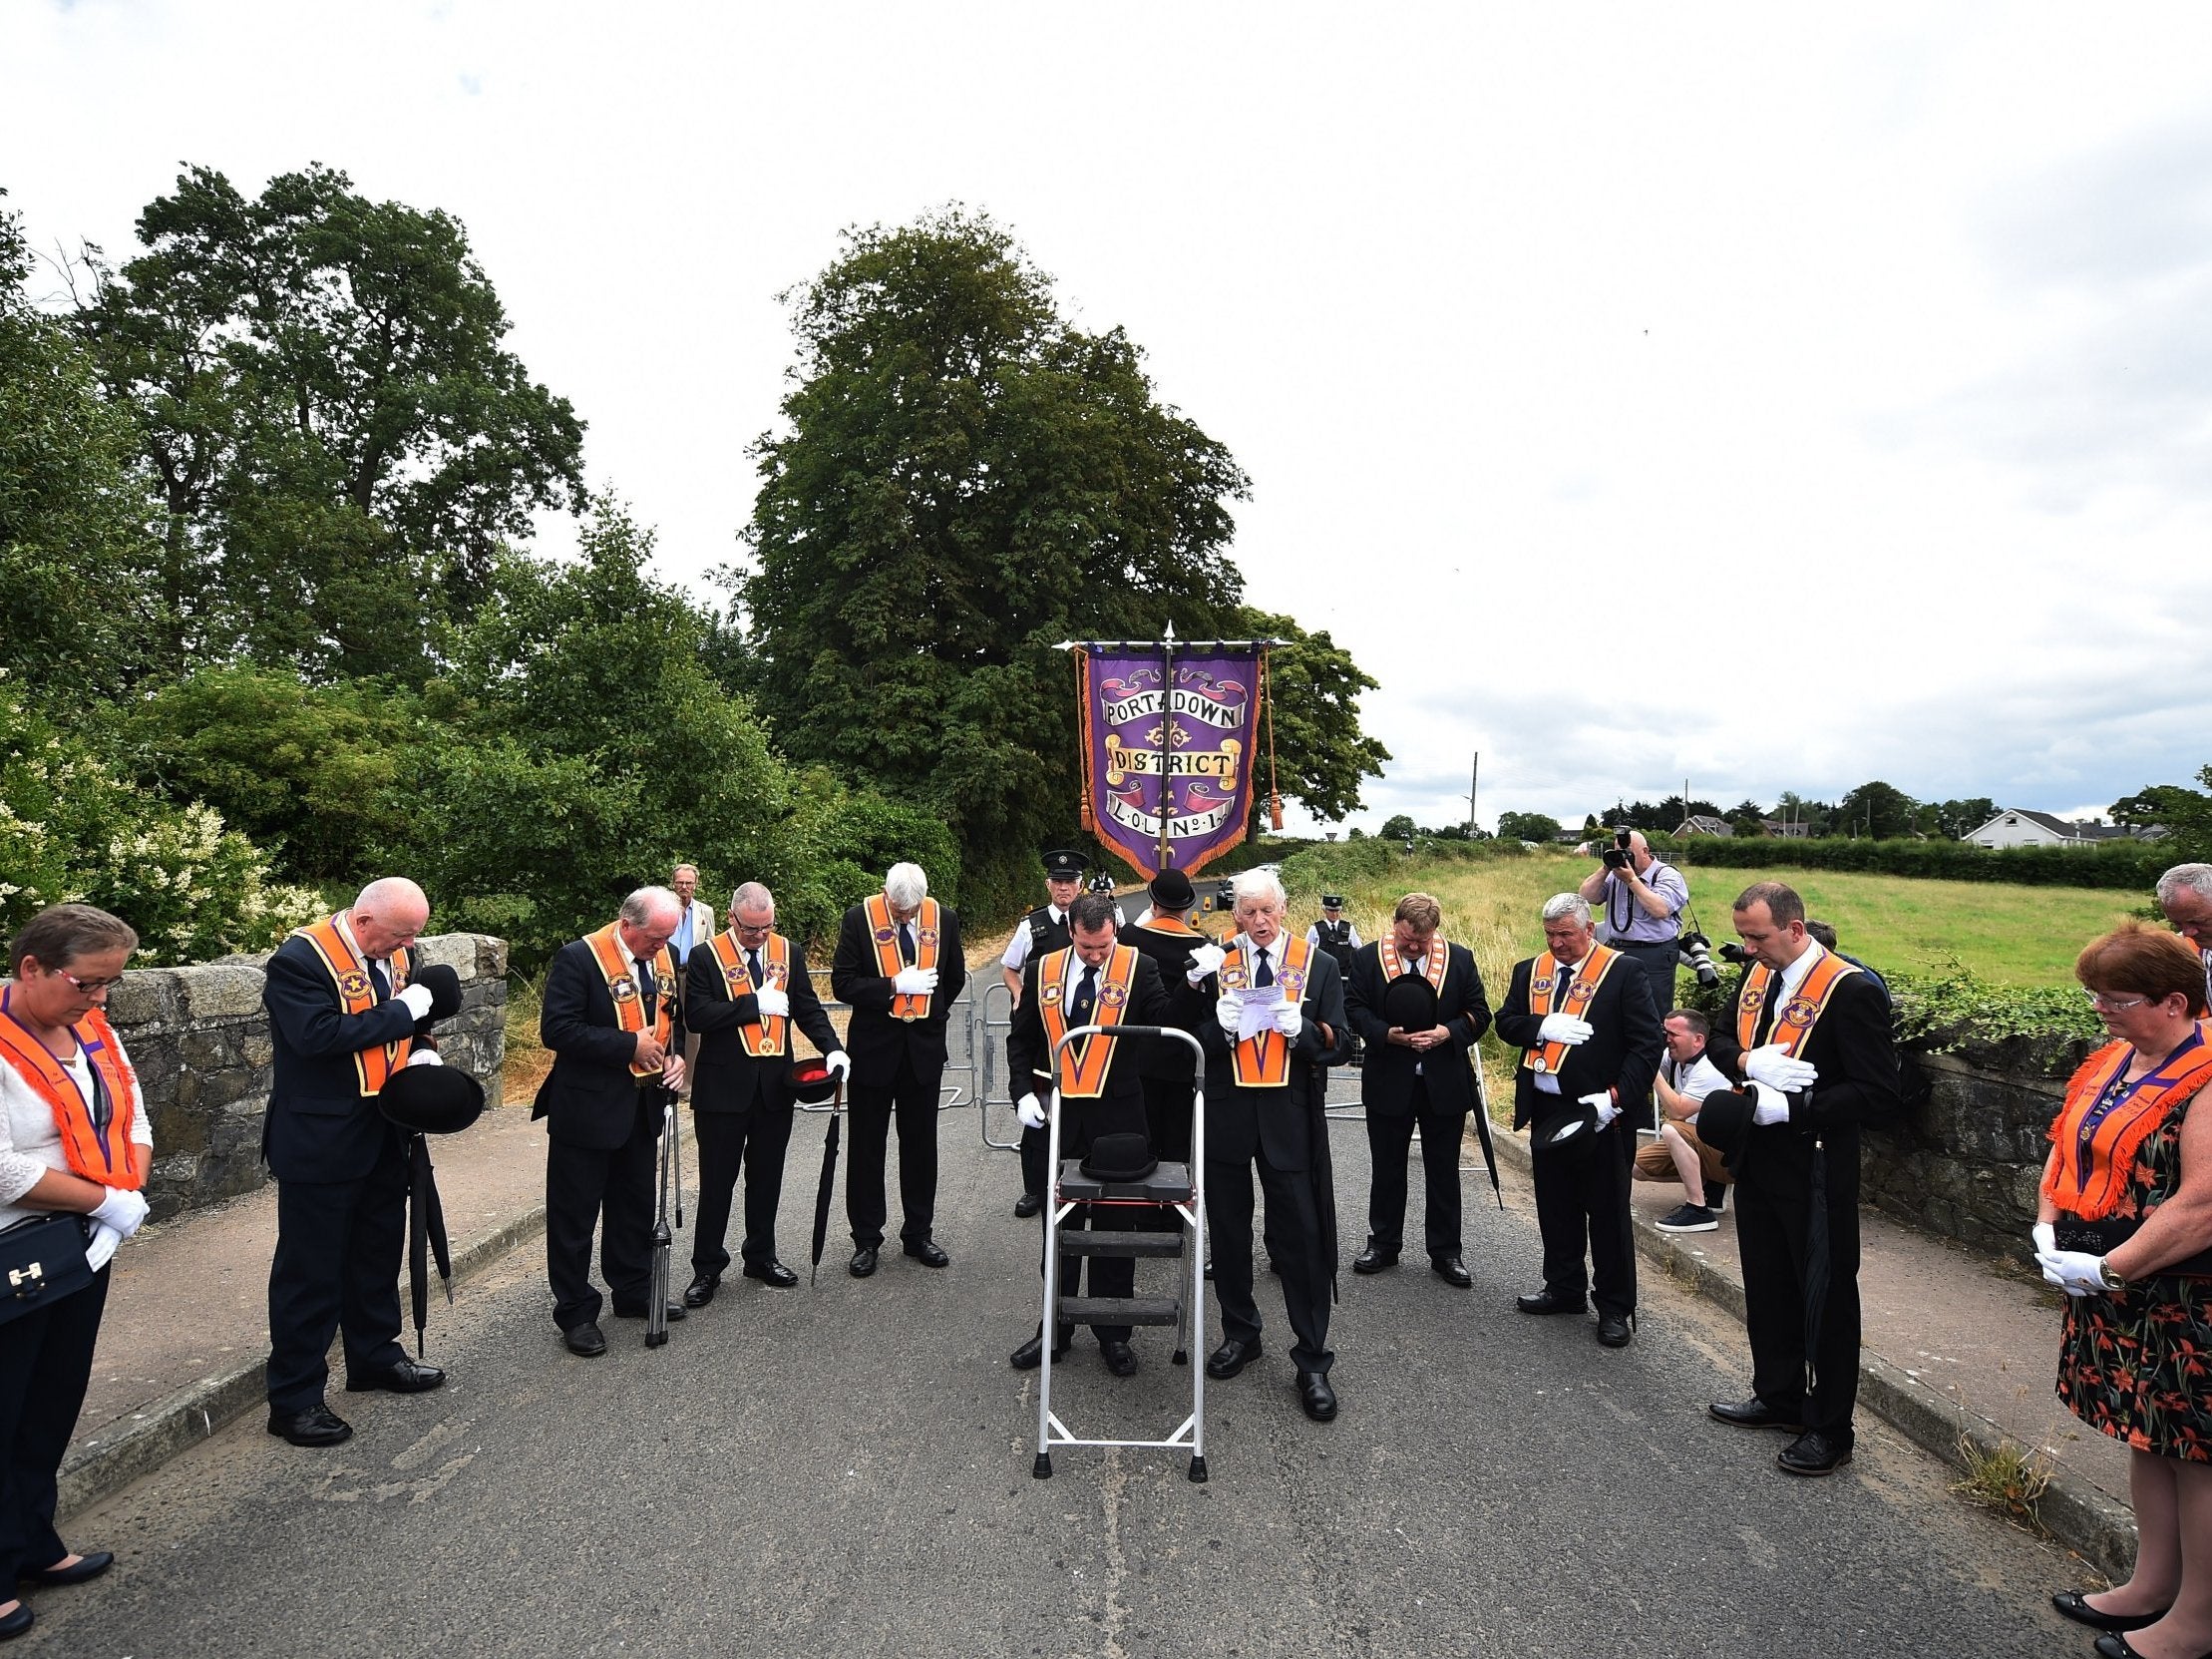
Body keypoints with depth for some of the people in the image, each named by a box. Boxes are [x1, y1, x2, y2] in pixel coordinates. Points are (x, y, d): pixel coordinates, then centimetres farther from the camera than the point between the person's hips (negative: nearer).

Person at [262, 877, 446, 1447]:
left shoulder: (396, 952, 3)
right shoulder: (299, 960, -19)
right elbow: (318, 1035, -30)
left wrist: (416, 1054, -1)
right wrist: (400, 1013, -25)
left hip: (383, 1136, 8)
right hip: (320, 1142, -8)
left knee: (379, 1250, 20)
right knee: (310, 1269, 3)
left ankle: (375, 1355, 37)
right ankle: (294, 1397, 15)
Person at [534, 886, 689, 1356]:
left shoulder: (664, 957, 2)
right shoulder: (578, 958, -18)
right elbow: (556, 1030, -22)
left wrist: (676, 1054, -3)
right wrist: (630, 1045, -23)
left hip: (642, 1106, 7)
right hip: (588, 1107, -6)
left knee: (636, 1206, 19)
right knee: (575, 1214, 6)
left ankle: (633, 1291, 35)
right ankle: (576, 1312, 19)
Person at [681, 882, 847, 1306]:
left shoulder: (789, 952, 5)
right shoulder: (706, 956, -7)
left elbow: (808, 1007, 4)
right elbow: (696, 1016, -17)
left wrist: (832, 1048, -11)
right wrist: (755, 1004, -20)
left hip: (775, 1084, 4)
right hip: (724, 1085, -4)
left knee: (767, 1176, 15)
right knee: (717, 1180, 6)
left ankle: (761, 1256, 31)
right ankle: (707, 1267, 20)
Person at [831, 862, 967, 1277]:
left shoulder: (943, 918, -2)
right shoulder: (860, 918, -10)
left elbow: (955, 977, 13)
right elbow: (842, 983, -12)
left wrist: (931, 1014, 10)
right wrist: (894, 986, -20)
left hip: (924, 1048, 2)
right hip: (873, 1048, -2)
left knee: (921, 1146, 12)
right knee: (867, 1148, 8)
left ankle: (918, 1234, 25)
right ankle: (866, 1239, 20)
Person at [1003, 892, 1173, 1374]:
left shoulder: (1139, 968, -7)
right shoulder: (1041, 971, 0)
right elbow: (1020, 1040, 8)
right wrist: (1024, 1093, -3)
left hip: (1117, 1116, -2)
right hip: (1059, 1115, 3)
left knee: (1115, 1225, 11)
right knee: (1059, 1225, 15)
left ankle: (1113, 1334, 27)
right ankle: (1055, 1329, 31)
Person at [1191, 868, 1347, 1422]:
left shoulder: (1318, 965, 2)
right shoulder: (1215, 965, 3)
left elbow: (1336, 1045, 0)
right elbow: (1194, 1044, 1)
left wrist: (1300, 1029, -20)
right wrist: (1221, 1027, -20)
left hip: (1291, 1116, -1)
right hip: (1226, 1112, 2)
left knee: (1302, 1237, 0)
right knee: (1228, 1232, 13)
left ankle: (1312, 1361, 13)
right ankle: (1239, 1333, 33)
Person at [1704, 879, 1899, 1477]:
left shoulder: (1850, 990, -19)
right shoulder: (1756, 974, 4)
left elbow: (1877, 1093, -20)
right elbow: (1721, 1040, 13)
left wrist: (1789, 1107, -24)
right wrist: (1748, 1061, -9)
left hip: (1815, 1170, -7)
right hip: (1755, 1159, 7)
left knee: (1825, 1295, 8)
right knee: (1767, 1285, 20)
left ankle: (1829, 1428, 23)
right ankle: (1778, 1395, 38)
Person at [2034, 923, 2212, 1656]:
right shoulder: (2112, 1061, 6)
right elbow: (2066, 1152, 13)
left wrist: (2107, 1269, -19)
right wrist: (2048, 1231, 0)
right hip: (2113, 1295, 8)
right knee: (2147, 1439, 19)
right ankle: (2153, 1586, 34)